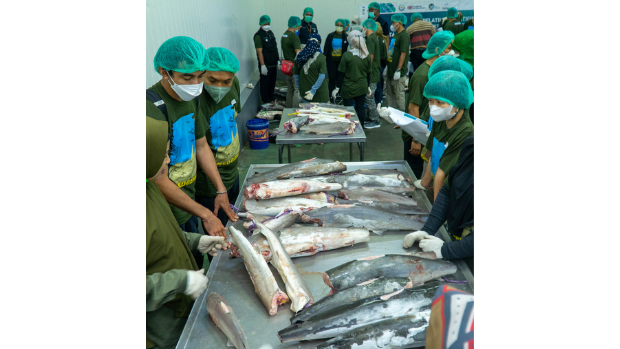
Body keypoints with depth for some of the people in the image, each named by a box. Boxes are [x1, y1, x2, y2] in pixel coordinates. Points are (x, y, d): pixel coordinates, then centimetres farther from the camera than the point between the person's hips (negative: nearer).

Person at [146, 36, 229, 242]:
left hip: (189, 201, 8)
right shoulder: (153, 109, -26)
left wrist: (221, 190, 4)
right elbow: (159, 182, -25)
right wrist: (206, 215, -21)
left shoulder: (190, 99, 1)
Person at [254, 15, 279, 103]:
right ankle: (266, 102, 7)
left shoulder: (270, 33, 13)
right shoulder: (258, 35, -12)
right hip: (266, 65, -8)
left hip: (273, 64, 8)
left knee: (272, 83, 16)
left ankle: (271, 99, 28)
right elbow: (259, 51, -16)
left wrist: (278, 60, 17)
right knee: (265, 84, -1)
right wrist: (262, 65, -20)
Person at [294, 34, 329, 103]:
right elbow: (322, 76, -17)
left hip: (304, 92, 3)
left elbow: (296, 74, 3)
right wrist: (313, 90, -15)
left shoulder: (300, 57, -3)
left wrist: (299, 89, 14)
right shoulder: (321, 57, -12)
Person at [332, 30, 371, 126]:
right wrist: (368, 86, 21)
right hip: (362, 88, 4)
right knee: (360, 108, 14)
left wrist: (337, 88, -4)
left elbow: (341, 73, -11)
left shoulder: (346, 55, -14)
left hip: (348, 88, -4)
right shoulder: (367, 56, -1)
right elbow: (368, 73, 9)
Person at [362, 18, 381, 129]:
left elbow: (371, 57, -21)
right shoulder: (374, 38, 17)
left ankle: (375, 121, -1)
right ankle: (371, 118, 24)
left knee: (369, 97, -6)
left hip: (371, 74, -10)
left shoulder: (370, 39, -15)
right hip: (374, 73, 10)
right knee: (369, 97, 16)